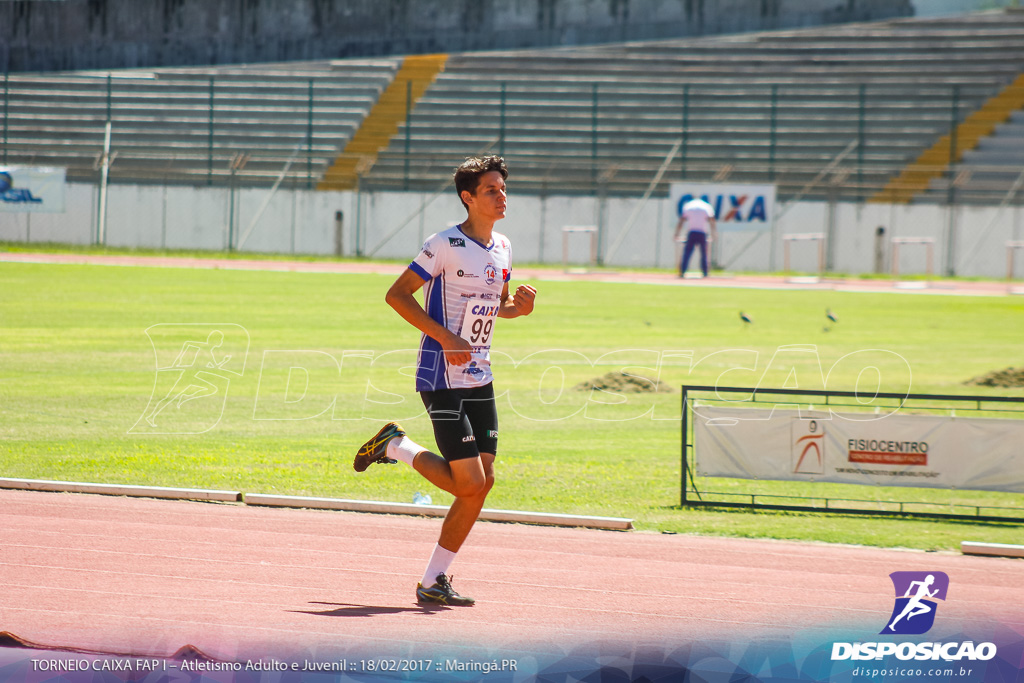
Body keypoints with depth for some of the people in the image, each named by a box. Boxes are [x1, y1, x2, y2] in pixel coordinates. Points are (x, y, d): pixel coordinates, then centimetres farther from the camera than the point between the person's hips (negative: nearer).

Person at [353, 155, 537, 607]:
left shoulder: (501, 248, 11)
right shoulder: (447, 245, -12)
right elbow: (397, 294, -12)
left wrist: (520, 306, 2)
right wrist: (445, 337, -19)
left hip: (479, 380, 8)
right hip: (442, 379, -8)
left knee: (483, 482, 1)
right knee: (470, 484, -12)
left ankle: (433, 582, 9)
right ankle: (395, 446, 12)